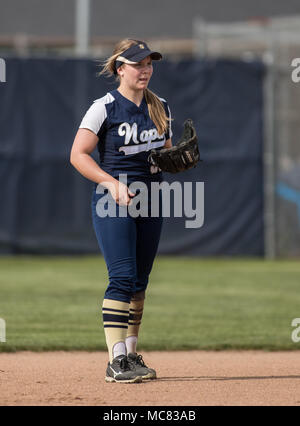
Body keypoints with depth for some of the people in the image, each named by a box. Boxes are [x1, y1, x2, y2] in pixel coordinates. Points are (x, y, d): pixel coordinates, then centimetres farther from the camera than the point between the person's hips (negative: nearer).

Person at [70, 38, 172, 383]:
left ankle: (131, 355, 19)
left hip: (150, 201, 6)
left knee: (139, 281, 10)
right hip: (113, 202, -6)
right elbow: (78, 154, -10)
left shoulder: (160, 108, 10)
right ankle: (116, 360, -17)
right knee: (122, 278, -15)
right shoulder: (105, 108, -9)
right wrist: (113, 184, -21)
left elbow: (167, 151, 21)